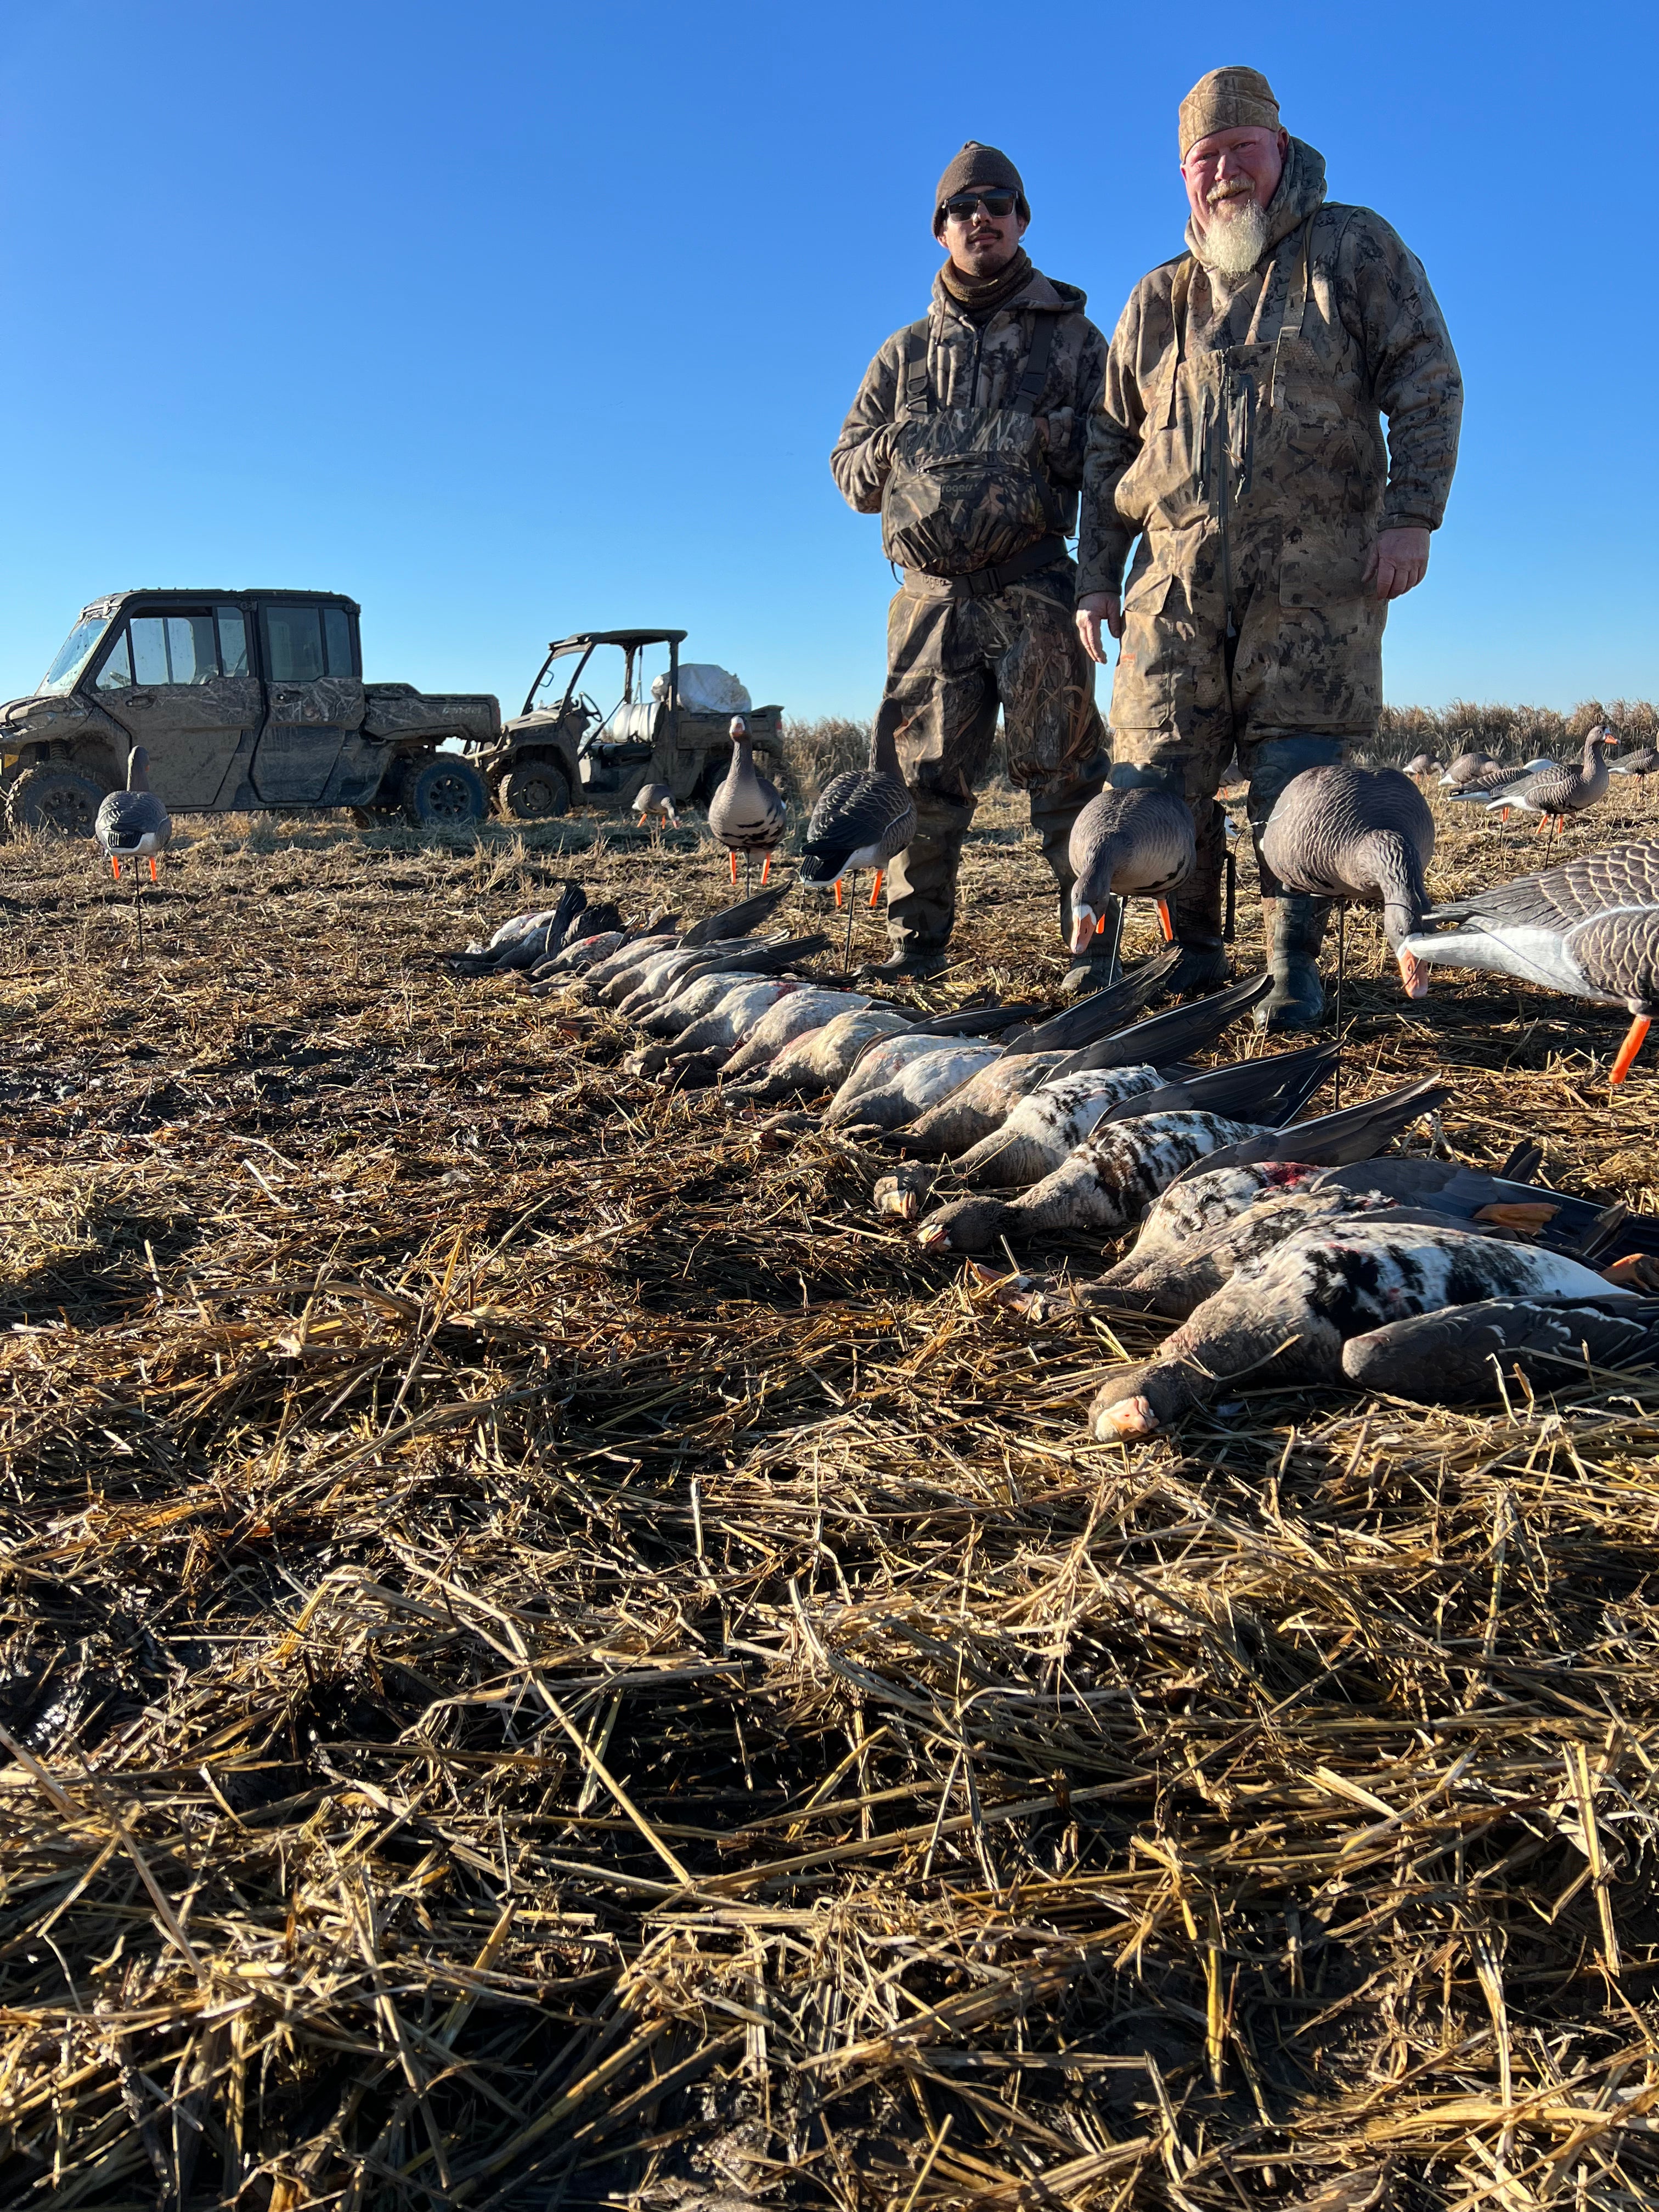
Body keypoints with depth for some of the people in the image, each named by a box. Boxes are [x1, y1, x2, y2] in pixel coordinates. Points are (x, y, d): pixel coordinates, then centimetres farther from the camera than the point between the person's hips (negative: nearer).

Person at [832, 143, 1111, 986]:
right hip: (931, 593, 3)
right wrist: (892, 448, -3)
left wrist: (1055, 440, -13)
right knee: (923, 773, 1)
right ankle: (916, 939, 9)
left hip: (1036, 590, -2)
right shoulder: (906, 353, 21)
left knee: (1062, 769, -7)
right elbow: (849, 467, 19)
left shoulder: (1072, 336, 14)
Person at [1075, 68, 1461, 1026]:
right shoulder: (1159, 300, 19)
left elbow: (1428, 382, 3)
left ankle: (1295, 967, 6)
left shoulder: (1354, 248, 10)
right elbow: (1110, 445, 21)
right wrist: (1096, 576, 13)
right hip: (1176, 581, 3)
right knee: (1158, 783, -2)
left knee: (1299, 784, -6)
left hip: (1314, 579, -3)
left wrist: (1411, 513, -10)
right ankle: (1195, 954, 15)